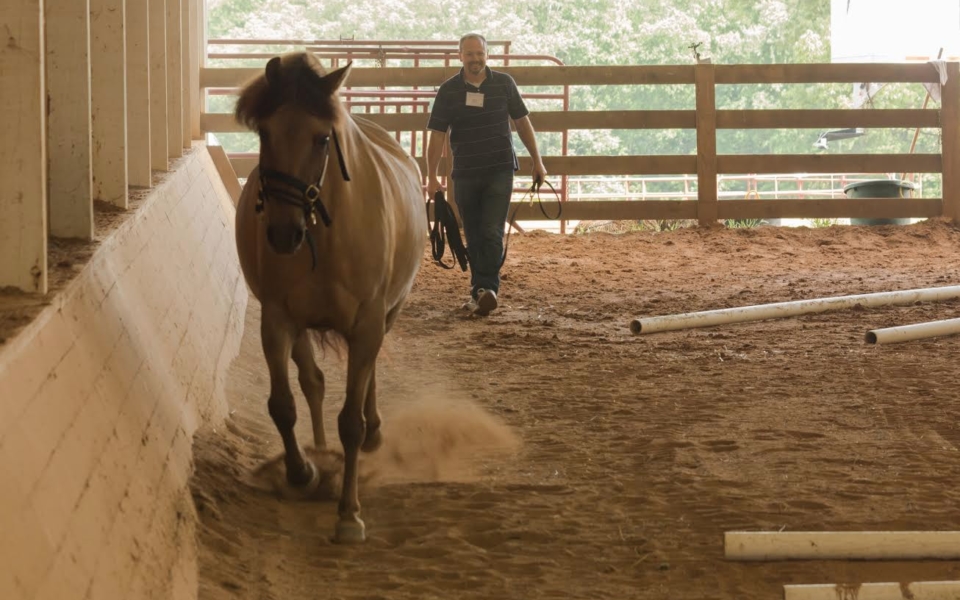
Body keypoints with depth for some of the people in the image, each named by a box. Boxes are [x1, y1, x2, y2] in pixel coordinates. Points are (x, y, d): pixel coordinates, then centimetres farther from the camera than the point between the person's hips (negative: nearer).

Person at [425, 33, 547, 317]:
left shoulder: (504, 83, 0)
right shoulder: (449, 90, -2)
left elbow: (522, 122, 9)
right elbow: (437, 134, -2)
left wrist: (537, 161, 8)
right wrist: (432, 177, -6)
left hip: (499, 170, -1)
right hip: (465, 174, 1)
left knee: (491, 233, -13)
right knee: (474, 237, 8)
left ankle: (486, 289, -17)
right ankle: (480, 291, 18)